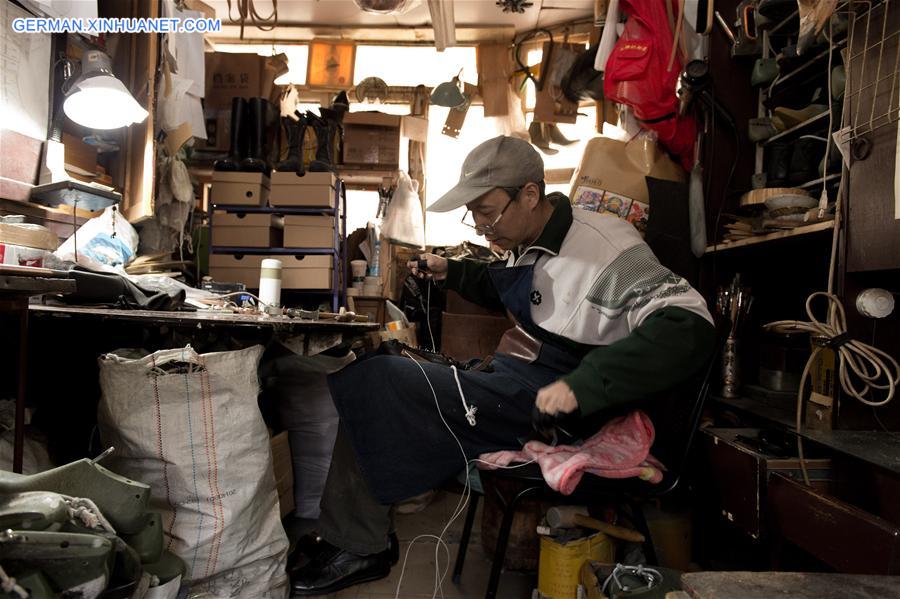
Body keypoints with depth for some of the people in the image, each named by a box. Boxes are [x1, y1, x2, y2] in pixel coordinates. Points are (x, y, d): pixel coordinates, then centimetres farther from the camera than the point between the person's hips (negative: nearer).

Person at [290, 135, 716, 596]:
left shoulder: (601, 244, -19)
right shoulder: (531, 243, 9)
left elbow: (688, 327, -28)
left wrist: (584, 384, -36)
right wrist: (451, 272, 13)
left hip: (540, 401, -9)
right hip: (507, 379, 10)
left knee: (368, 382, -14)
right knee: (375, 380, 6)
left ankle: (362, 548, 5)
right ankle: (351, 537, 12)